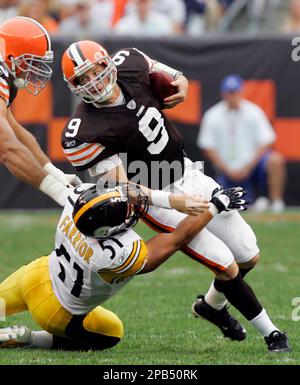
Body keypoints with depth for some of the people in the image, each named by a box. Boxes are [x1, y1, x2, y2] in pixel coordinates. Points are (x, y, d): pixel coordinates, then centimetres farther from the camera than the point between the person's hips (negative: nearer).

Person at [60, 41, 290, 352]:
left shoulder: (129, 66, -11)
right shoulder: (85, 135, -29)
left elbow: (154, 68, 15)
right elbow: (122, 187, -25)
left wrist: (178, 80, -5)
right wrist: (173, 202, -33)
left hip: (188, 173, 7)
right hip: (159, 198, -7)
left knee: (249, 257, 13)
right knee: (229, 268, -10)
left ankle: (212, 305, 41)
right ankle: (270, 332, 12)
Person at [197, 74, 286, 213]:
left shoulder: (254, 112, -3)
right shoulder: (212, 116, -2)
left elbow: (266, 144, -5)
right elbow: (208, 149, 0)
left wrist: (248, 167, -13)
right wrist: (228, 171, -8)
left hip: (253, 165, 0)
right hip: (228, 171, 0)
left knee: (275, 160, -32)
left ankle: (276, 202, -18)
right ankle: (260, 202, 19)